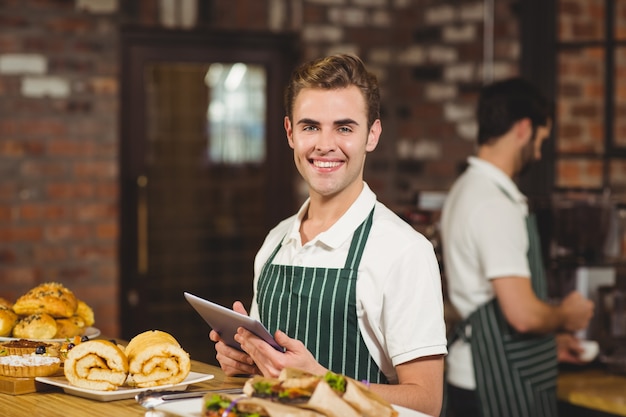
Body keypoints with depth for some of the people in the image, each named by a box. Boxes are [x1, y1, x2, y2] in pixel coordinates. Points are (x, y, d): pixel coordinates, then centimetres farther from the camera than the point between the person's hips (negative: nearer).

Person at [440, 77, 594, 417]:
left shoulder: (467, 189, 12)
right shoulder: (494, 205, -20)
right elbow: (524, 313, -25)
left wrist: (551, 334, 23)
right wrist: (565, 317, -5)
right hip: (499, 387, -10)